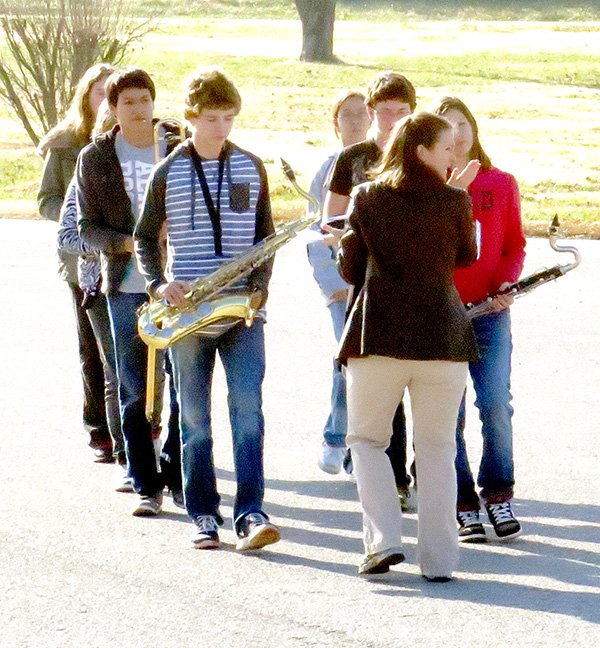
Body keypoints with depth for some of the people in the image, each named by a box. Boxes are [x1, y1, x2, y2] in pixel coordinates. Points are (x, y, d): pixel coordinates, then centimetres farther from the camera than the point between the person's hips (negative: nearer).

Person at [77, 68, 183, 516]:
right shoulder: (95, 158, 7)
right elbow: (88, 229, 5)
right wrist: (129, 243, -13)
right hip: (127, 288, 0)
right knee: (135, 391, 0)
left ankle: (179, 476, 12)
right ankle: (147, 486, 5)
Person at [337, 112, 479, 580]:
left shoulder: (366, 199, 0)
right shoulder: (454, 201, -4)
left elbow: (350, 270, 6)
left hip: (378, 333, 0)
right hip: (442, 335, 0)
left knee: (367, 440, 14)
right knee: (437, 449, 9)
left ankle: (384, 540, -4)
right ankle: (438, 559, 6)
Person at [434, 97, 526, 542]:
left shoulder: (502, 184, 9)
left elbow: (515, 245, 13)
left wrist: (507, 283, -5)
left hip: (489, 310, 0)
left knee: (496, 403, -10)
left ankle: (499, 496, 8)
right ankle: (465, 507, 7)